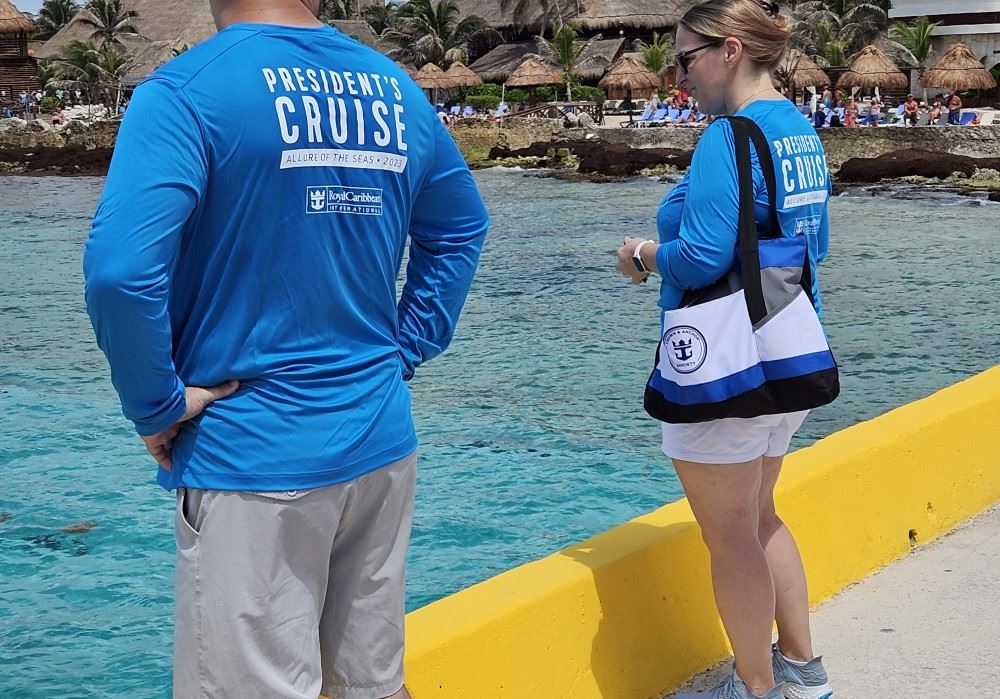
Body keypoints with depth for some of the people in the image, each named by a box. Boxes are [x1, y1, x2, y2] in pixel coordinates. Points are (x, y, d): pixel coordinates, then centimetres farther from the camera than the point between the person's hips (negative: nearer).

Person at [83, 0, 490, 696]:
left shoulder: (185, 90, -13)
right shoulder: (396, 88, 6)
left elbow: (119, 269, -24)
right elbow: (460, 228, 18)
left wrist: (157, 408, -11)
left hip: (256, 453, -6)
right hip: (382, 443, 6)